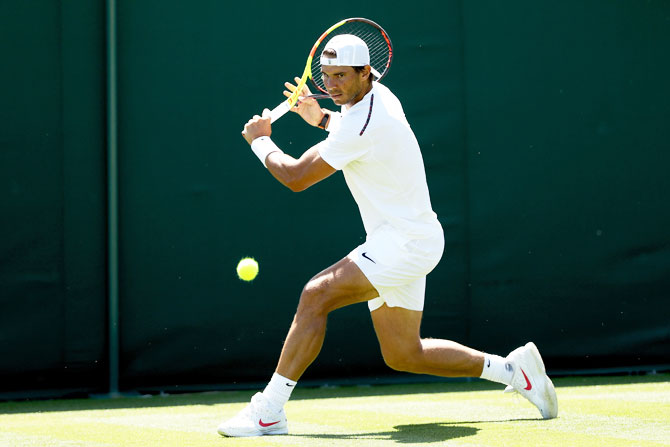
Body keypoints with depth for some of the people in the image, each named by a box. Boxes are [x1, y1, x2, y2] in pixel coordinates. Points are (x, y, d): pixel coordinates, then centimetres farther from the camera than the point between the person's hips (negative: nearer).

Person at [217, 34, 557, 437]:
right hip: (407, 242, 10)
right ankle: (512, 368, 23)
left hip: (406, 242, -10)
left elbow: (296, 177, -16)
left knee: (316, 295, -21)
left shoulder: (361, 124, -22)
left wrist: (261, 141, 1)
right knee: (403, 355, 13)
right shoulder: (378, 95, 7)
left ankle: (269, 411, -22)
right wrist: (321, 118, 18)